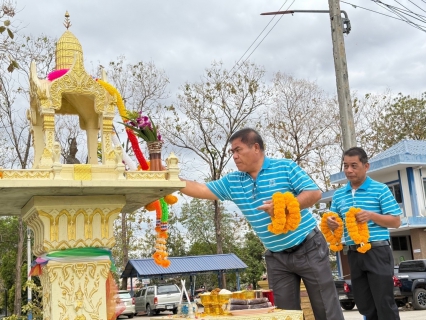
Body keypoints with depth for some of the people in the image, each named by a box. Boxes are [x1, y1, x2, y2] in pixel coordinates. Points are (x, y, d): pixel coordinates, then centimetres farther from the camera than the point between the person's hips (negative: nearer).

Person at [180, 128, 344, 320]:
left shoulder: (285, 167, -7)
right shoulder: (232, 182, 5)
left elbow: (314, 193, -11)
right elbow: (201, 190, 4)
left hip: (308, 248, -4)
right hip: (277, 257, 5)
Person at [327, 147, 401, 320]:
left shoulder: (380, 190, -3)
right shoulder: (338, 194, 11)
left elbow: (396, 221, -4)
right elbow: (335, 223, 15)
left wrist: (372, 216, -19)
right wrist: (330, 222, -9)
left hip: (377, 252, -5)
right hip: (354, 254, 5)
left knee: (385, 304, -1)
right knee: (365, 306, 13)